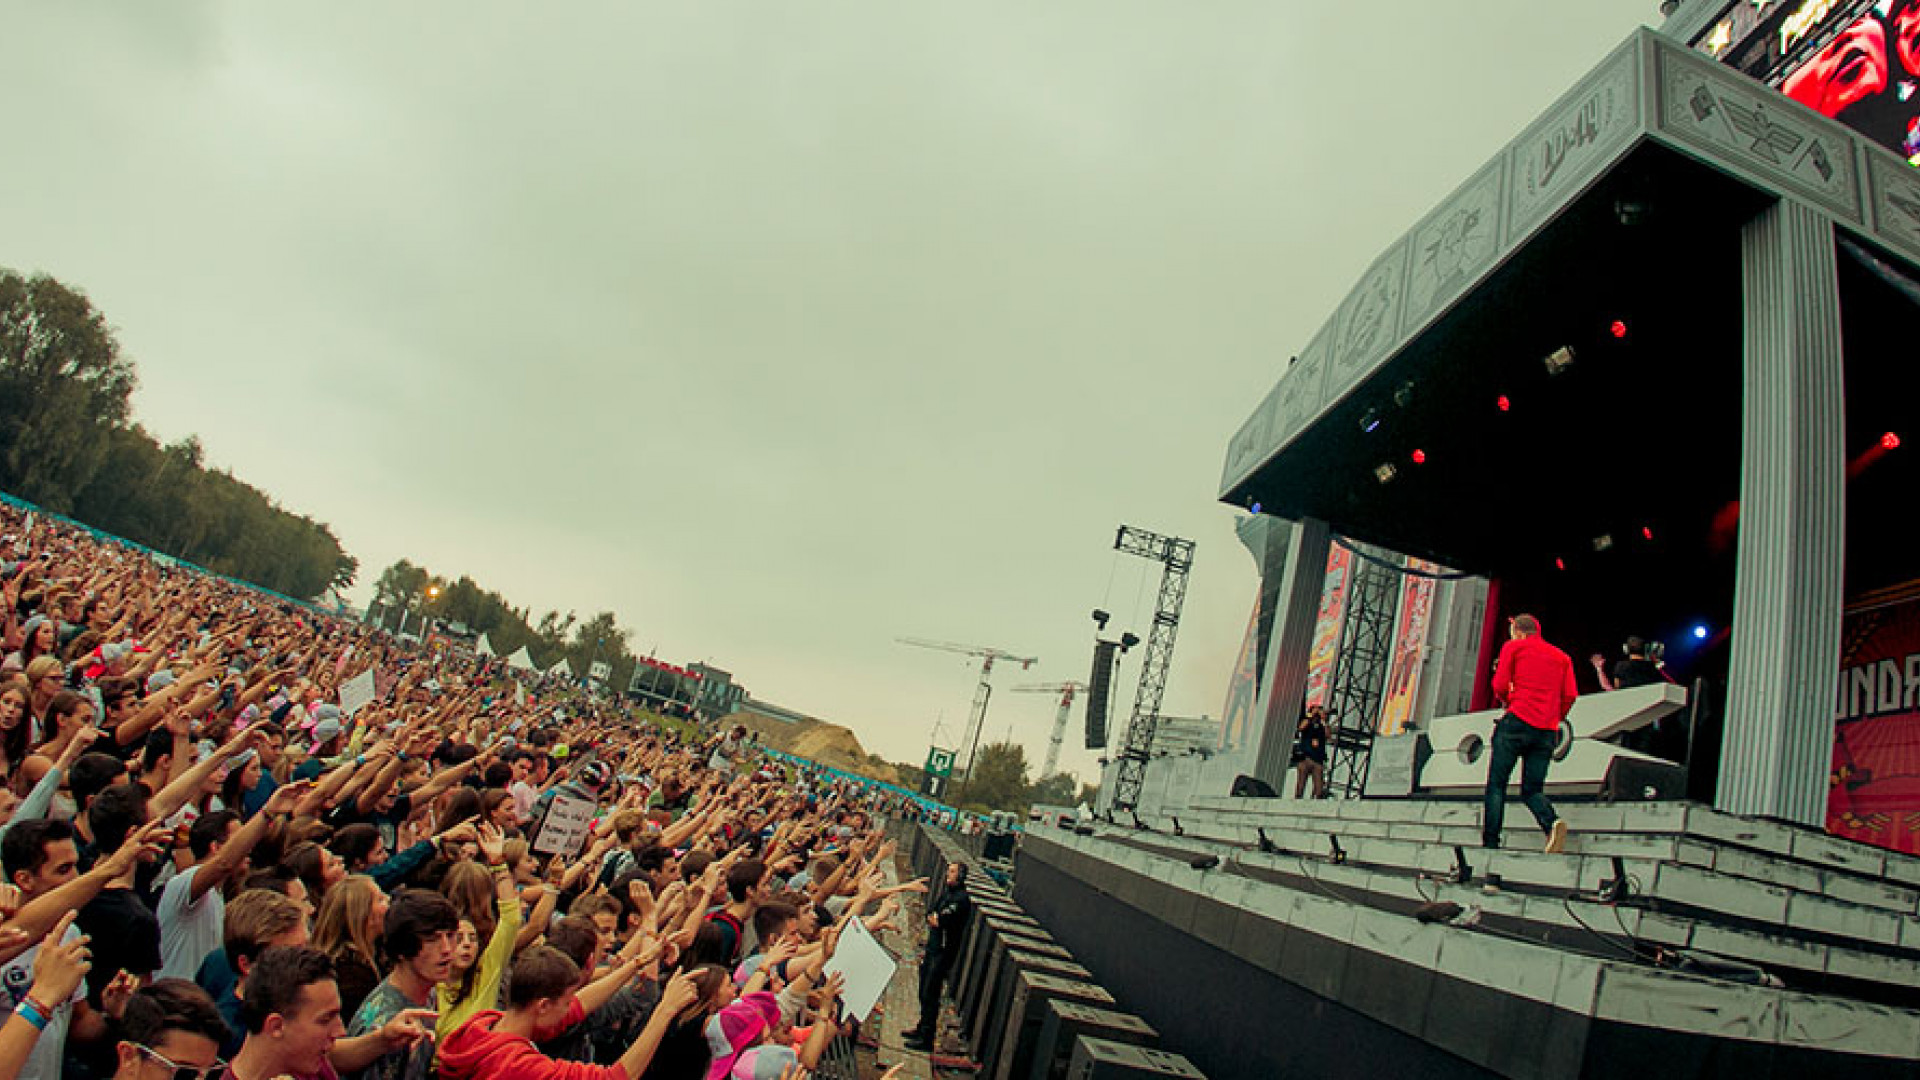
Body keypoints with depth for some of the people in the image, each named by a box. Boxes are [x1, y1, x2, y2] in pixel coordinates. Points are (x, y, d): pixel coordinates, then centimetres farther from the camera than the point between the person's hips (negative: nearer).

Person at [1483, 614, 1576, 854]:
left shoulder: (1513, 647, 9)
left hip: (1518, 721, -4)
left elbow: (1500, 685, -1)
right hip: (1547, 732, 4)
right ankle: (1552, 823, -21)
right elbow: (1570, 695, 9)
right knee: (1532, 790, 9)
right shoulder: (1562, 657, 21)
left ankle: (1490, 843, -10)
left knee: (1496, 785, 0)